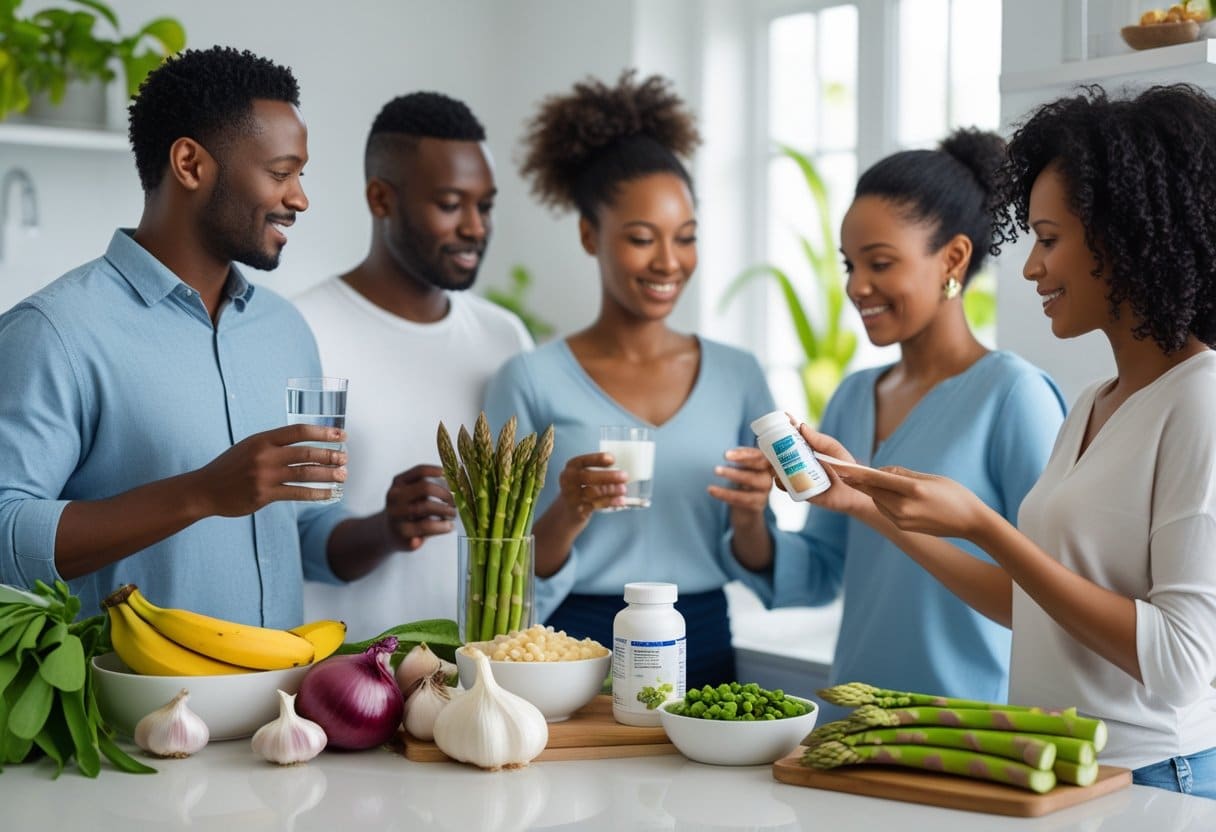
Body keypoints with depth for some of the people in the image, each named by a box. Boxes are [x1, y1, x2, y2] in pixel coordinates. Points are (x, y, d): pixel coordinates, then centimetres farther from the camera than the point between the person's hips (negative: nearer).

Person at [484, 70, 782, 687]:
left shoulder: (738, 376, 4)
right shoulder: (531, 380, -6)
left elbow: (757, 570, 9)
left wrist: (750, 520, -12)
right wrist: (566, 517, -22)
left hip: (704, 652, 3)